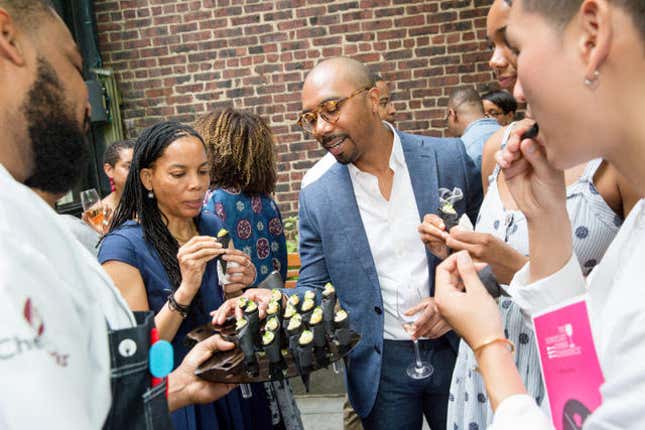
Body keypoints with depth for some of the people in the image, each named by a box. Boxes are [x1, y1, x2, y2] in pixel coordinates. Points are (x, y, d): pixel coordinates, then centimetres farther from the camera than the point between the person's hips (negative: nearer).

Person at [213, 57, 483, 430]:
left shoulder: (452, 159, -8)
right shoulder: (317, 199, -5)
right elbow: (313, 289, 0)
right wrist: (271, 301, -21)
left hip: (456, 350, 0)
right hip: (379, 367, 1)